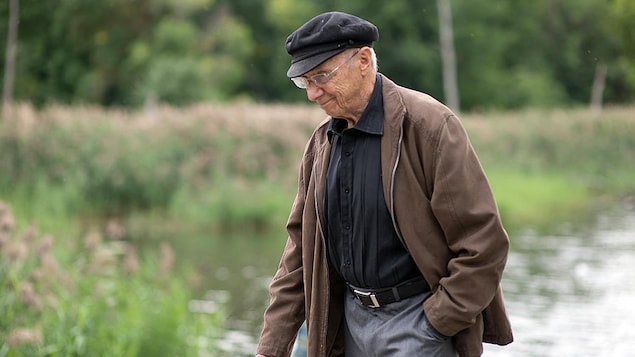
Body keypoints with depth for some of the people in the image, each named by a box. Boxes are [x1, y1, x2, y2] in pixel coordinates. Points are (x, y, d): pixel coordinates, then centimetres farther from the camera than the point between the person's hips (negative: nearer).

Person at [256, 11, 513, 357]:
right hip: (353, 317, 7)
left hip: (418, 318, -7)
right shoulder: (321, 143, 8)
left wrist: (436, 323, -15)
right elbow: (300, 247, 11)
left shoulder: (428, 124, -14)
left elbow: (483, 240, -16)